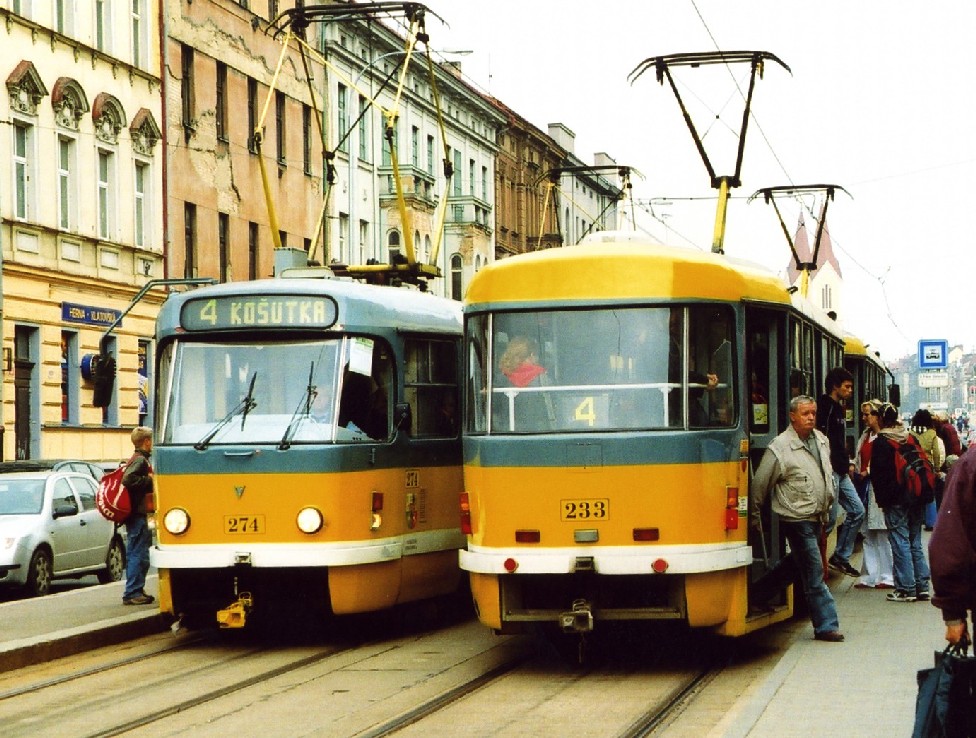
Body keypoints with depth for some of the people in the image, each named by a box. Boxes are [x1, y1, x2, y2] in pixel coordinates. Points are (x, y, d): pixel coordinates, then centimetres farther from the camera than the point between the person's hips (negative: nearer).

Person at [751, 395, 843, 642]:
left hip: (817, 517, 7)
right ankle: (826, 625, -4)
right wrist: (755, 517, -5)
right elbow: (759, 484, -10)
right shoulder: (780, 447, -14)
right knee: (814, 573, -7)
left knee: (810, 570, 14)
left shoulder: (821, 440, 9)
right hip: (797, 519, -7)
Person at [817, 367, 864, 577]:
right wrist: (826, 465, -23)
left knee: (857, 511, 10)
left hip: (841, 472, 10)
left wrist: (847, 463, 19)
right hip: (829, 470, -10)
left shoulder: (839, 408, 19)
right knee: (829, 518, -8)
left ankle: (840, 557, 16)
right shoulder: (825, 406, -12)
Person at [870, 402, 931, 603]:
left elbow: (878, 474, -10)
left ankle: (906, 588, -4)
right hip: (915, 497, 6)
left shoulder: (880, 443, -8)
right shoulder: (910, 439, 9)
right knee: (915, 543, 11)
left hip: (895, 500, -6)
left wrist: (881, 499, -1)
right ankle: (922, 586, 10)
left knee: (900, 543, -3)